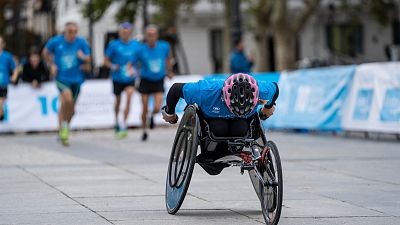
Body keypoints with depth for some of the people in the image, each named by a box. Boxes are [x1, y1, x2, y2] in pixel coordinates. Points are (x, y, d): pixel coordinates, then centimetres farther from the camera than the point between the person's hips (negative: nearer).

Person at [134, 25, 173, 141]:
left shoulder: (164, 46, -12)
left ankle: (152, 116, 24)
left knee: (157, 108, -13)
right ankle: (144, 131, 25)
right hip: (145, 81, 0)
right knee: (145, 109, 2)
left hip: (159, 81, 0)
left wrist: (169, 71, 25)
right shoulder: (141, 50, -16)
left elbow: (168, 57, 11)